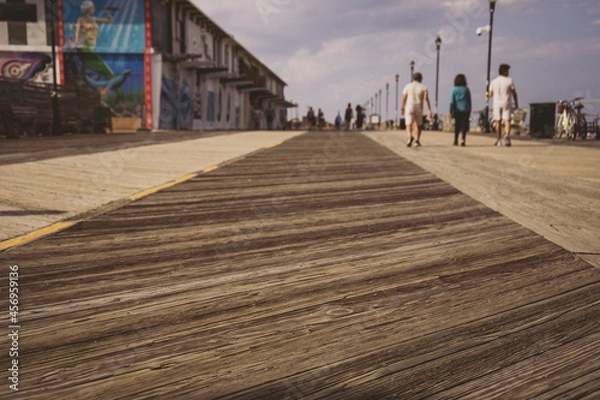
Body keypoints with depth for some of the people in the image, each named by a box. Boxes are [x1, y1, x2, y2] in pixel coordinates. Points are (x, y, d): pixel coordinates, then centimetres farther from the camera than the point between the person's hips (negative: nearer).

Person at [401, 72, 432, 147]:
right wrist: (429, 110, -13)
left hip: (409, 107, -1)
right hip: (419, 108, 1)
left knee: (409, 124, -4)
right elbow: (426, 99, -9)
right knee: (418, 125, 16)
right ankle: (417, 141, 14)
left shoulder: (408, 86, 2)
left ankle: (410, 136, -32)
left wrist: (402, 108, 13)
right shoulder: (424, 87, 0)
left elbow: (404, 98, 2)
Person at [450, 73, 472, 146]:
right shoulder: (467, 89, 1)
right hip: (465, 110, 0)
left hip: (457, 110, 0)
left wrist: (451, 112, -3)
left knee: (457, 126, 10)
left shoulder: (454, 90, -3)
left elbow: (452, 102, -6)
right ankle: (463, 139, -17)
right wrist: (469, 111, 12)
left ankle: (456, 141, 15)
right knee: (464, 125, 1)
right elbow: (469, 101, 5)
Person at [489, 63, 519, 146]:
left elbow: (490, 94, 3)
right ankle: (507, 135, -30)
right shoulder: (509, 81, -5)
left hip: (496, 103, 2)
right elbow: (514, 93, -1)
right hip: (506, 103, -2)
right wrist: (516, 103, 10)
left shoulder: (493, 82, 0)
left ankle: (499, 140, 11)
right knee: (507, 121, -3)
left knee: (498, 122, 10)